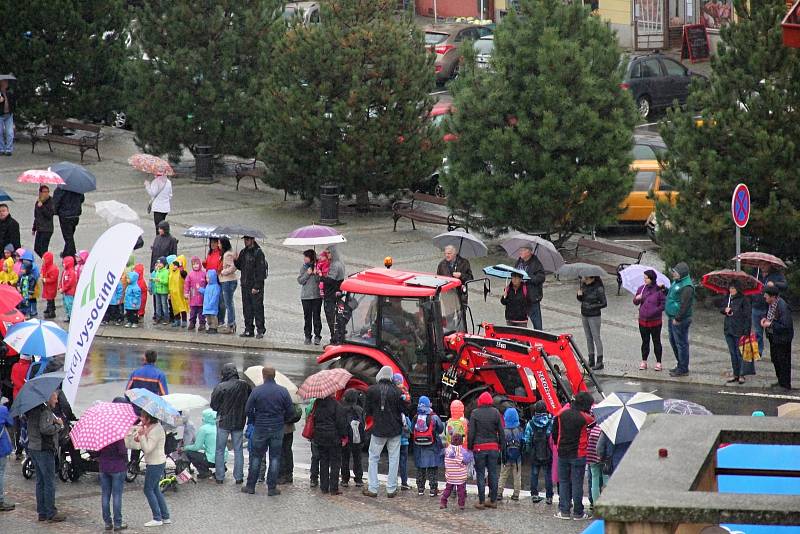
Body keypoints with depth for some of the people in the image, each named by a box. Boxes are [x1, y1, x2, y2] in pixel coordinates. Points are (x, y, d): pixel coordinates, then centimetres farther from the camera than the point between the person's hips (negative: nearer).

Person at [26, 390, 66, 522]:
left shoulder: (33, 410, 13)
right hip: (44, 449, -10)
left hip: (33, 447, 10)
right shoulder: (45, 411, -17)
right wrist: (58, 425, -12)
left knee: (40, 481, 14)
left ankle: (42, 512, 17)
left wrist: (54, 421, 6)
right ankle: (51, 513, -3)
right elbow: (45, 429, -28)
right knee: (49, 482, -4)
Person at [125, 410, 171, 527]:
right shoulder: (150, 427, 8)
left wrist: (141, 436, -27)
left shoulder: (155, 430, -23)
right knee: (155, 489, 17)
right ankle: (165, 517, 22)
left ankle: (157, 519, 4)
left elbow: (147, 449, -26)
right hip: (157, 462, 10)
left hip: (155, 464, -10)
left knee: (148, 490, -2)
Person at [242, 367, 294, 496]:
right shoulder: (283, 391, -5)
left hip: (260, 428, -1)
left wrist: (254, 421, 11)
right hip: (277, 429, 1)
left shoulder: (256, 391, -9)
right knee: (275, 458, 7)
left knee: (256, 457, 9)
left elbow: (248, 410, -6)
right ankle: (272, 487, 7)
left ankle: (250, 486, 11)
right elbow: (291, 412, -2)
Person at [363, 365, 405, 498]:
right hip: (395, 430, 1)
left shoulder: (372, 390, -8)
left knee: (373, 458, 11)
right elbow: (402, 411, -1)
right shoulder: (397, 391, -8)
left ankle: (372, 489, 7)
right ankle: (391, 489, 8)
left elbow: (367, 411, 0)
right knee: (393, 459, 8)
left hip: (378, 429, -1)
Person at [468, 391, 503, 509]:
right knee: (493, 474, 9)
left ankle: (481, 501, 1)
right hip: (493, 447, 2)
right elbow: (501, 431, 5)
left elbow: (471, 432, -5)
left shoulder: (475, 413, -5)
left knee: (480, 474, 2)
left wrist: (469, 446, 3)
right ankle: (493, 500, 12)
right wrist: (500, 445, 14)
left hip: (479, 447, -2)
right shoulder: (495, 413, 2)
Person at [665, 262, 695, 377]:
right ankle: (680, 365, 30)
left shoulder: (686, 287, -20)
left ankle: (683, 369, 4)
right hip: (672, 317, 11)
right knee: (673, 342, 19)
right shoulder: (676, 282, 12)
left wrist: (677, 318, -22)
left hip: (680, 320, -11)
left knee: (681, 344, -3)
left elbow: (684, 305, -23)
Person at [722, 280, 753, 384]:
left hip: (739, 331, -7)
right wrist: (725, 310, -5)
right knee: (733, 353, 11)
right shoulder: (728, 299, 11)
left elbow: (748, 316, -10)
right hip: (729, 329, 7)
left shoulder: (744, 300, -8)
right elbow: (721, 310, 20)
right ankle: (736, 374, 18)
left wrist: (746, 331, -16)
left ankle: (741, 375, 2)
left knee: (740, 353, -4)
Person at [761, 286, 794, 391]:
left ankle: (786, 385, 13)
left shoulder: (782, 307, -28)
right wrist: (765, 319, -1)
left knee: (783, 361, 1)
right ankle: (780, 381, 36)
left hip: (782, 338, -9)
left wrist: (770, 324, -25)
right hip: (773, 337, 9)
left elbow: (785, 326, -29)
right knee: (775, 359, 20)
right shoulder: (770, 304, -1)